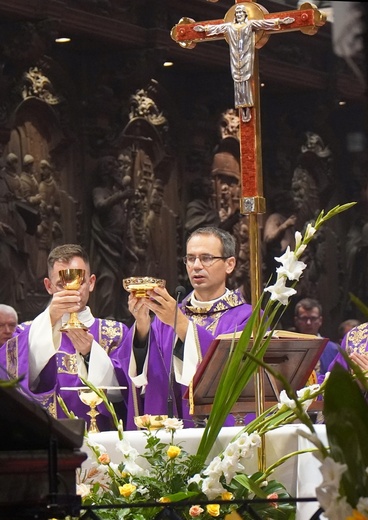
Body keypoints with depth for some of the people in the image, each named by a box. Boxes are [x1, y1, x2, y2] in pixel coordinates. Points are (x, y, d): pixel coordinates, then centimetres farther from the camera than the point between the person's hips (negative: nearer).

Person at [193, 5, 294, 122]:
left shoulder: (250, 24, 2)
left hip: (246, 57, -3)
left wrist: (280, 21, -7)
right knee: (238, 81, -1)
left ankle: (248, 108, -9)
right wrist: (205, 28, 26)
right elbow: (217, 27, 20)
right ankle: (243, 108, -2)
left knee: (246, 80, -7)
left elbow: (265, 23, -2)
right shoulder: (230, 26, 11)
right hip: (236, 58, 3)